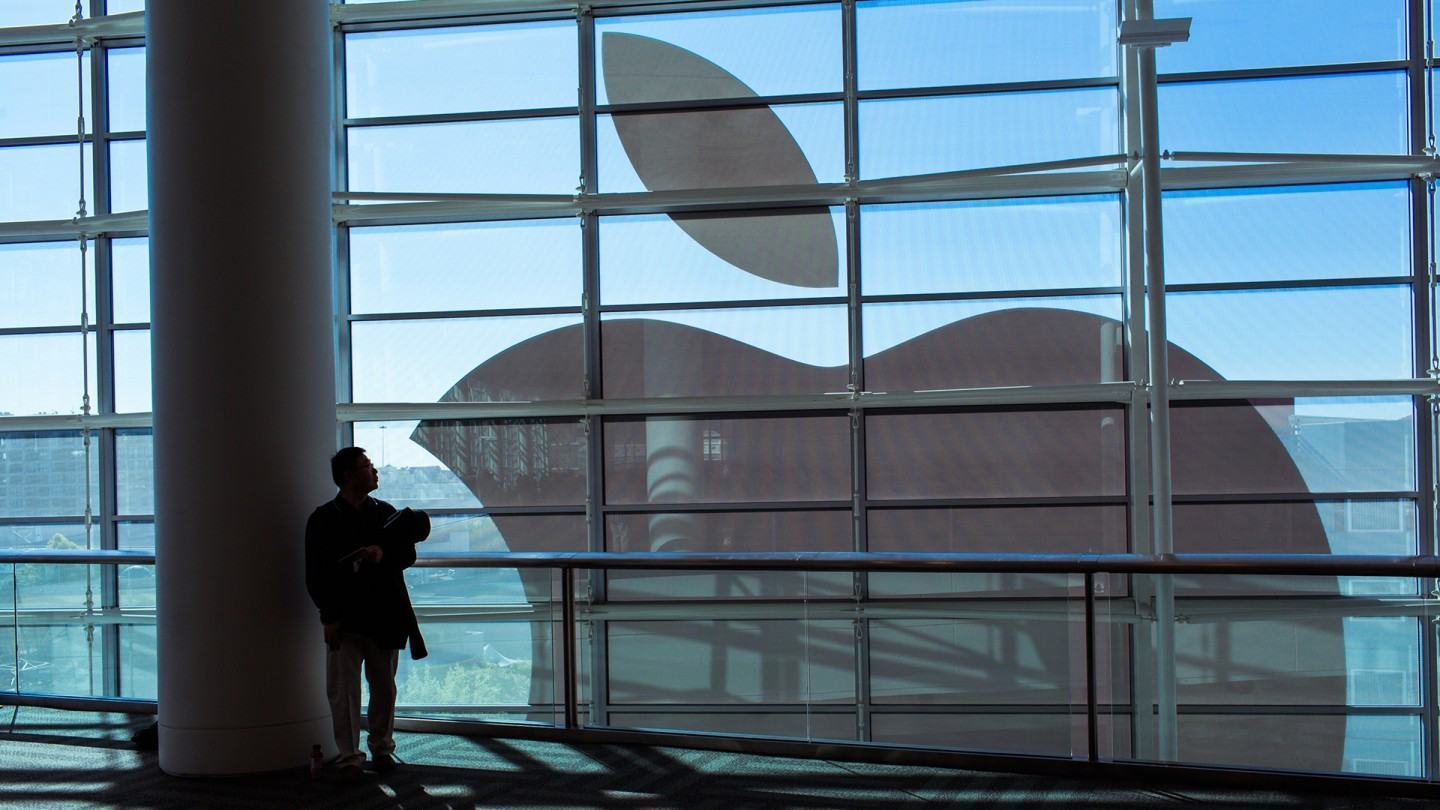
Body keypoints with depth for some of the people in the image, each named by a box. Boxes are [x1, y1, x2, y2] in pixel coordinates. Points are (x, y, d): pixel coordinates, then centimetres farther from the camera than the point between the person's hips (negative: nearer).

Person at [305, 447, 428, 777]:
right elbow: (315, 574, -4)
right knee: (343, 691, -1)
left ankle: (381, 747, 24)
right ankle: (349, 756, 8)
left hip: (385, 616, 3)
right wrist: (329, 617, -10)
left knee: (384, 688, 11)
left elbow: (408, 554, 5)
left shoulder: (385, 512, 9)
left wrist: (384, 553, -16)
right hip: (345, 618, -3)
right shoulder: (324, 519, -3)